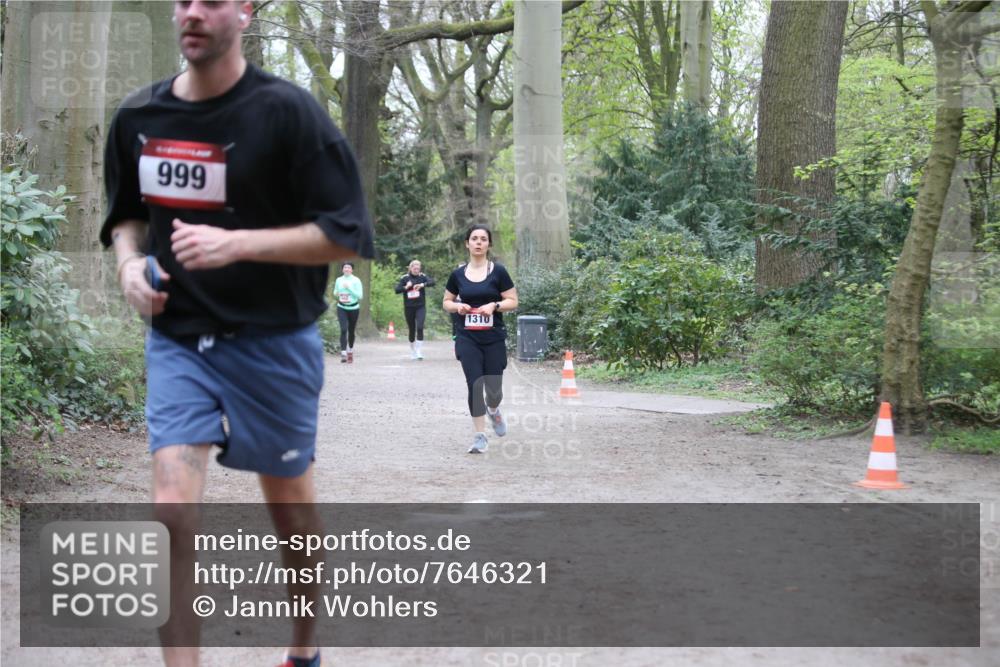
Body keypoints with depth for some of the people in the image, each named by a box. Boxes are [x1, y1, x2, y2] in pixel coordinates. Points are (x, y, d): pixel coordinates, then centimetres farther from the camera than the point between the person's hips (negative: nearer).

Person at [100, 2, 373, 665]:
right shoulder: (138, 116, 3)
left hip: (273, 341, -3)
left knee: (290, 505, 13)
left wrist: (238, 244, -25)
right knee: (173, 508, -12)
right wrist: (131, 261, -3)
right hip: (177, 339, 3)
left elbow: (345, 235, -14)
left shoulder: (287, 110, -12)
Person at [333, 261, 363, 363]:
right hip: (342, 308, 1)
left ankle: (350, 350, 34)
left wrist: (349, 288, -18)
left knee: (351, 331, 10)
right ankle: (343, 353, -20)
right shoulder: (339, 280, 4)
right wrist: (336, 293, -6)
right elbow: (335, 292, 18)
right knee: (343, 329, -15)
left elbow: (360, 295, -9)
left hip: (353, 308, -1)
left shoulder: (356, 281, -5)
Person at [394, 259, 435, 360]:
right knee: (412, 330, 9)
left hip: (420, 307, -1)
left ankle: (419, 352, -13)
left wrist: (423, 285, -31)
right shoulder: (404, 278, -1)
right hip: (408, 308, 1)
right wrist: (406, 287, -21)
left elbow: (432, 282, -16)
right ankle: (412, 352, 28)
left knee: (420, 327, -17)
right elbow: (397, 290, -6)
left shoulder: (422, 276, 0)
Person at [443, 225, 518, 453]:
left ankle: (493, 410, 39)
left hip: (494, 338, -1)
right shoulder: (458, 274, 5)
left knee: (493, 389, 2)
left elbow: (512, 301, 0)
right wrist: (457, 306, -6)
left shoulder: (498, 271, -2)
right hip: (468, 339, 1)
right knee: (474, 385, -8)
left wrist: (494, 305, -18)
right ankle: (479, 436, 2)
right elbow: (447, 302, 15)